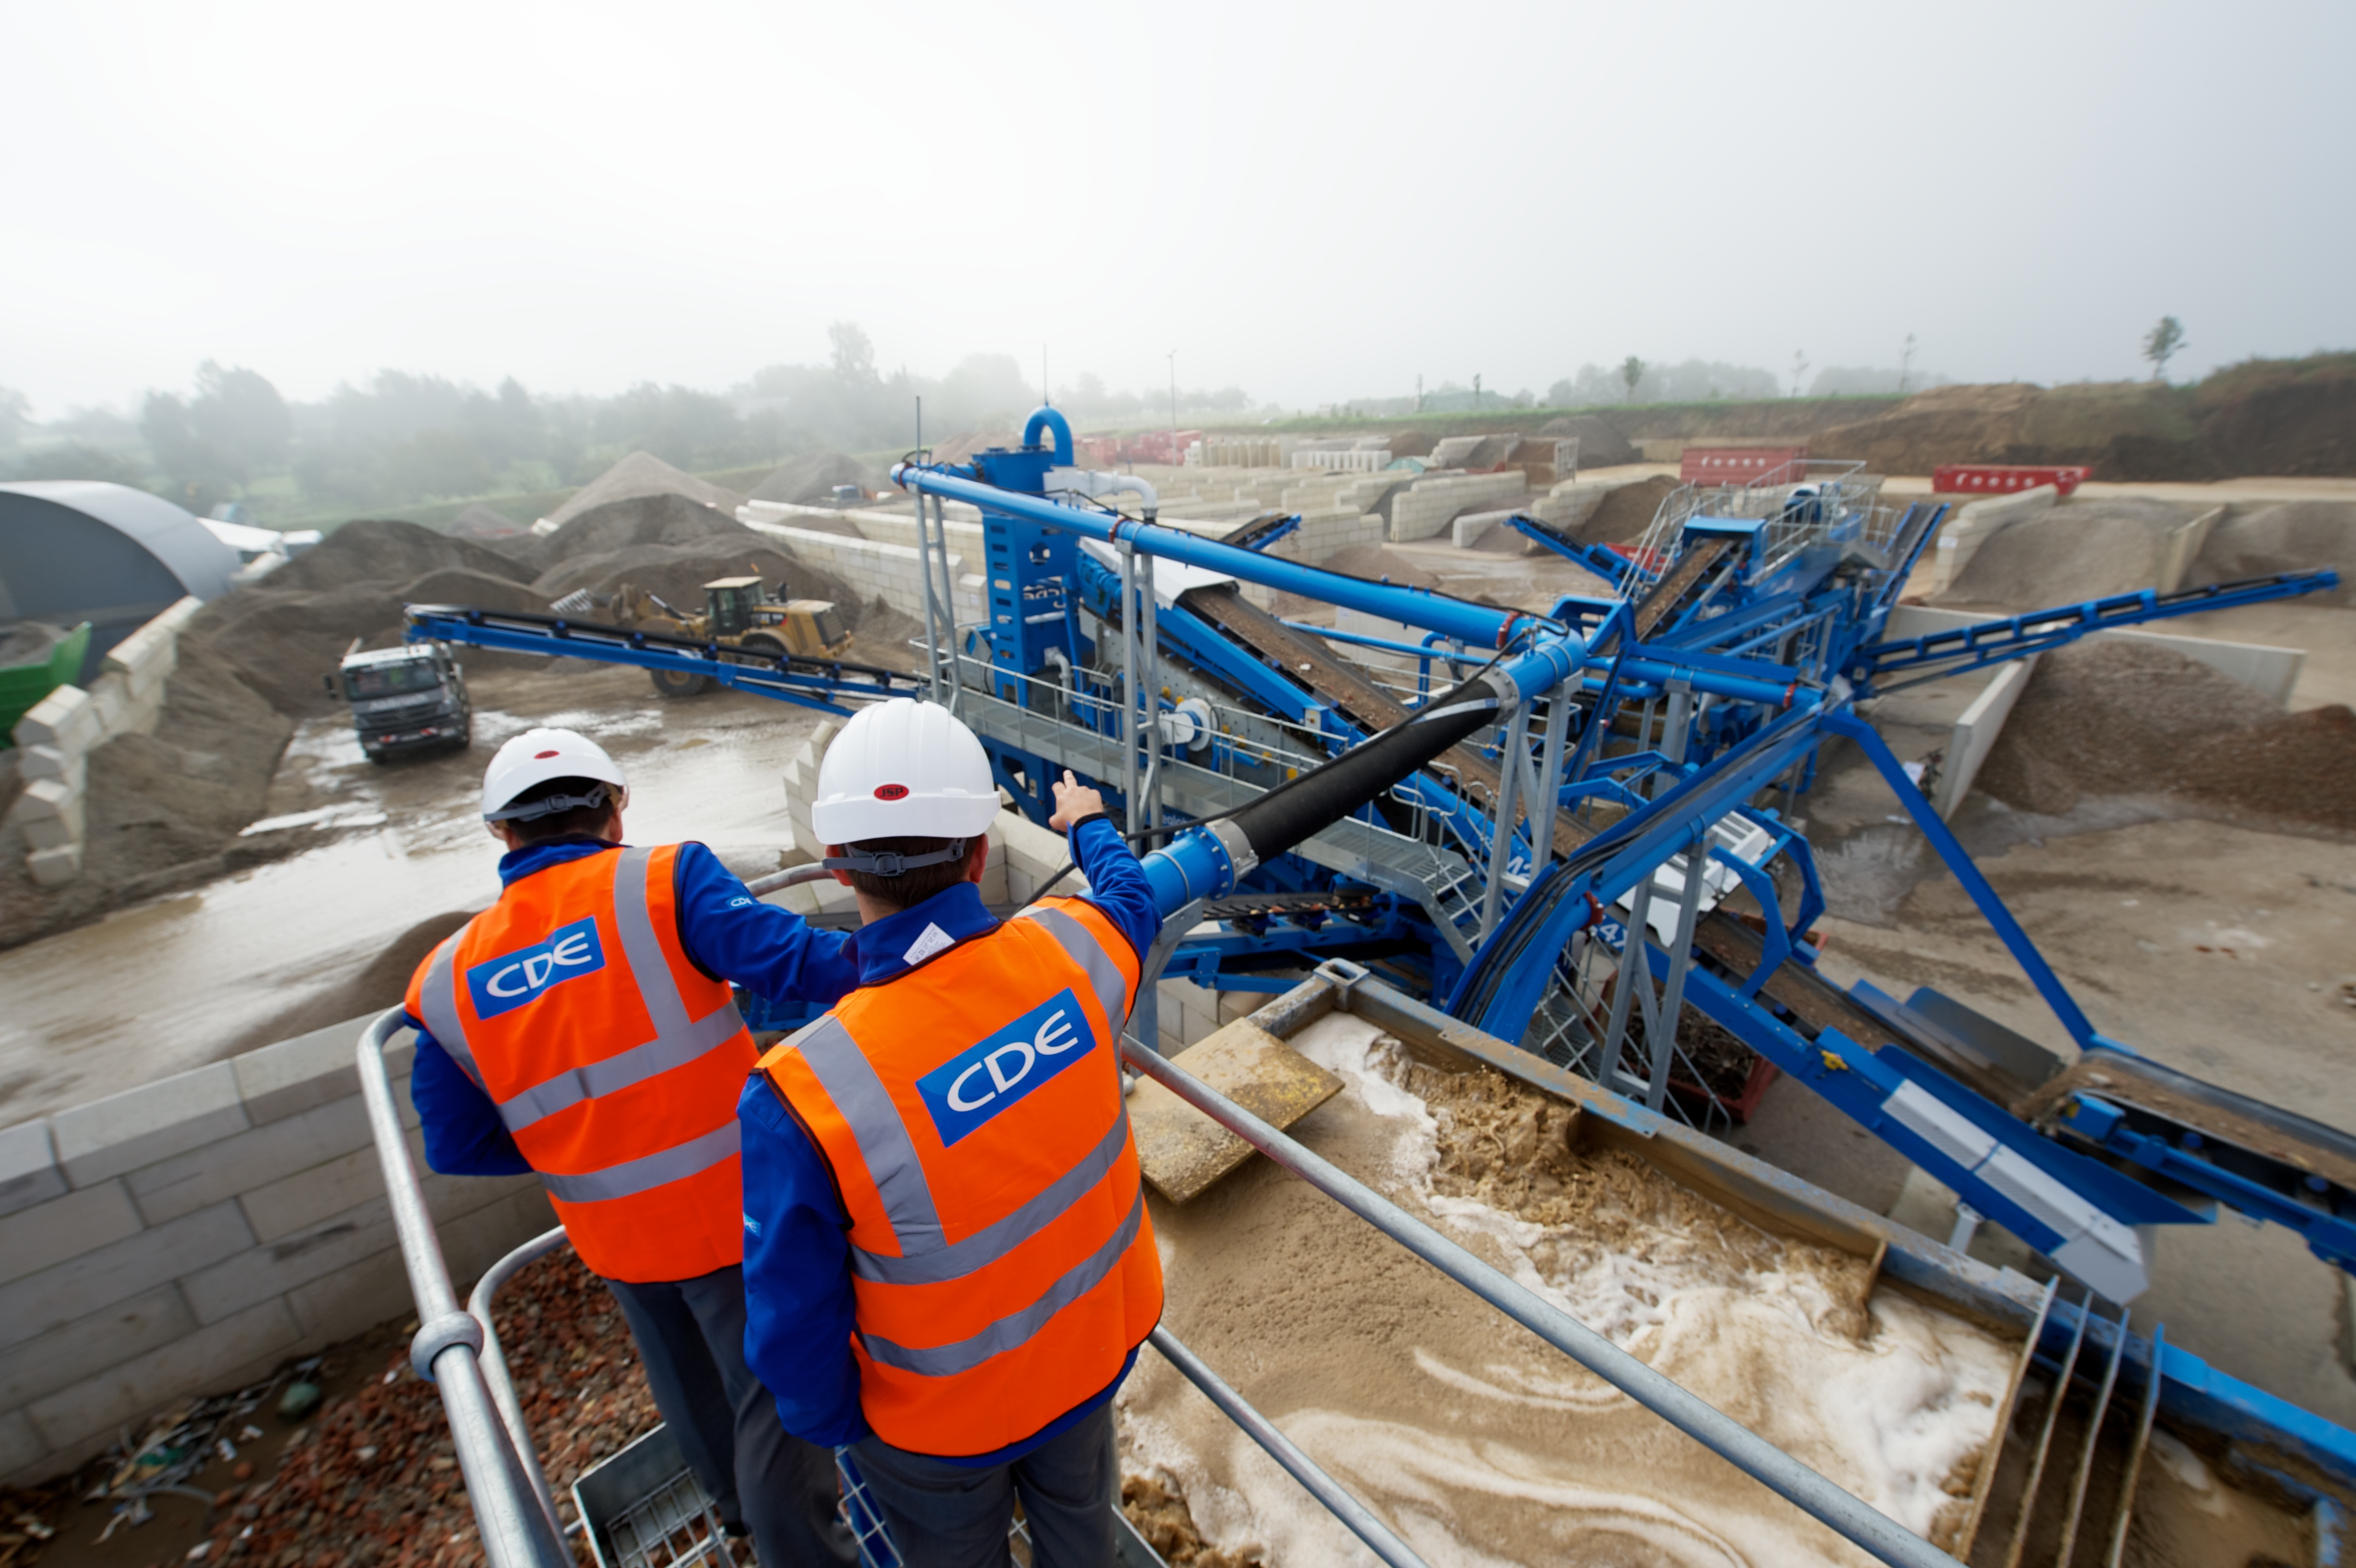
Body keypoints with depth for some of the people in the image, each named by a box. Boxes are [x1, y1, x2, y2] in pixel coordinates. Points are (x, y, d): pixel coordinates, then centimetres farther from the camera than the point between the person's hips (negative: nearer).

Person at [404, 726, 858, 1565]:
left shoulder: (446, 978, -1)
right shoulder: (662, 880, -18)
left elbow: (458, 1145, 3)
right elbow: (785, 957, -32)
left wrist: (579, 1143, 14)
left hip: (613, 1235, 6)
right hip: (730, 1208, -6)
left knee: (687, 1380, 31)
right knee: (776, 1399, 13)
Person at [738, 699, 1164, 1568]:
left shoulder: (803, 1094, -38)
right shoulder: (1069, 947, -28)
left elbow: (795, 1324, -22)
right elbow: (1132, 896, -2)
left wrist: (833, 1421, 1)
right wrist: (1089, 826, 19)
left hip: (943, 1419, -2)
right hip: (1096, 1339, 3)